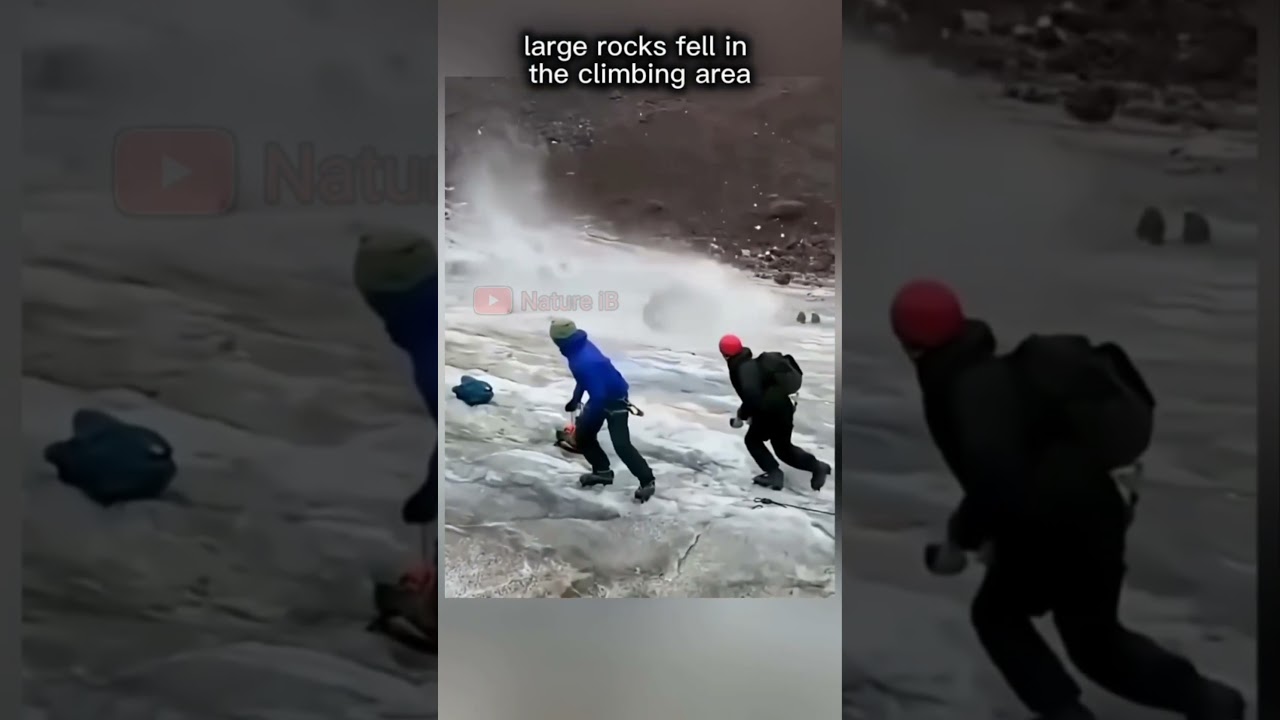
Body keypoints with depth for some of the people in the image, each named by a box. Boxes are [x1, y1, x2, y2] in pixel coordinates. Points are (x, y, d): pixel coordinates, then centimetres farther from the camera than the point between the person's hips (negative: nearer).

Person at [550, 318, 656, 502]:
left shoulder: (585, 361, -36)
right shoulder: (580, 347, -5)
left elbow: (598, 396, -32)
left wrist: (585, 420, -20)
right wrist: (576, 399, 24)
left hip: (614, 399, -10)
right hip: (601, 396, 10)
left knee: (621, 445, -13)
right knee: (582, 436, 12)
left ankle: (647, 481, -1)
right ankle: (602, 471, 27)